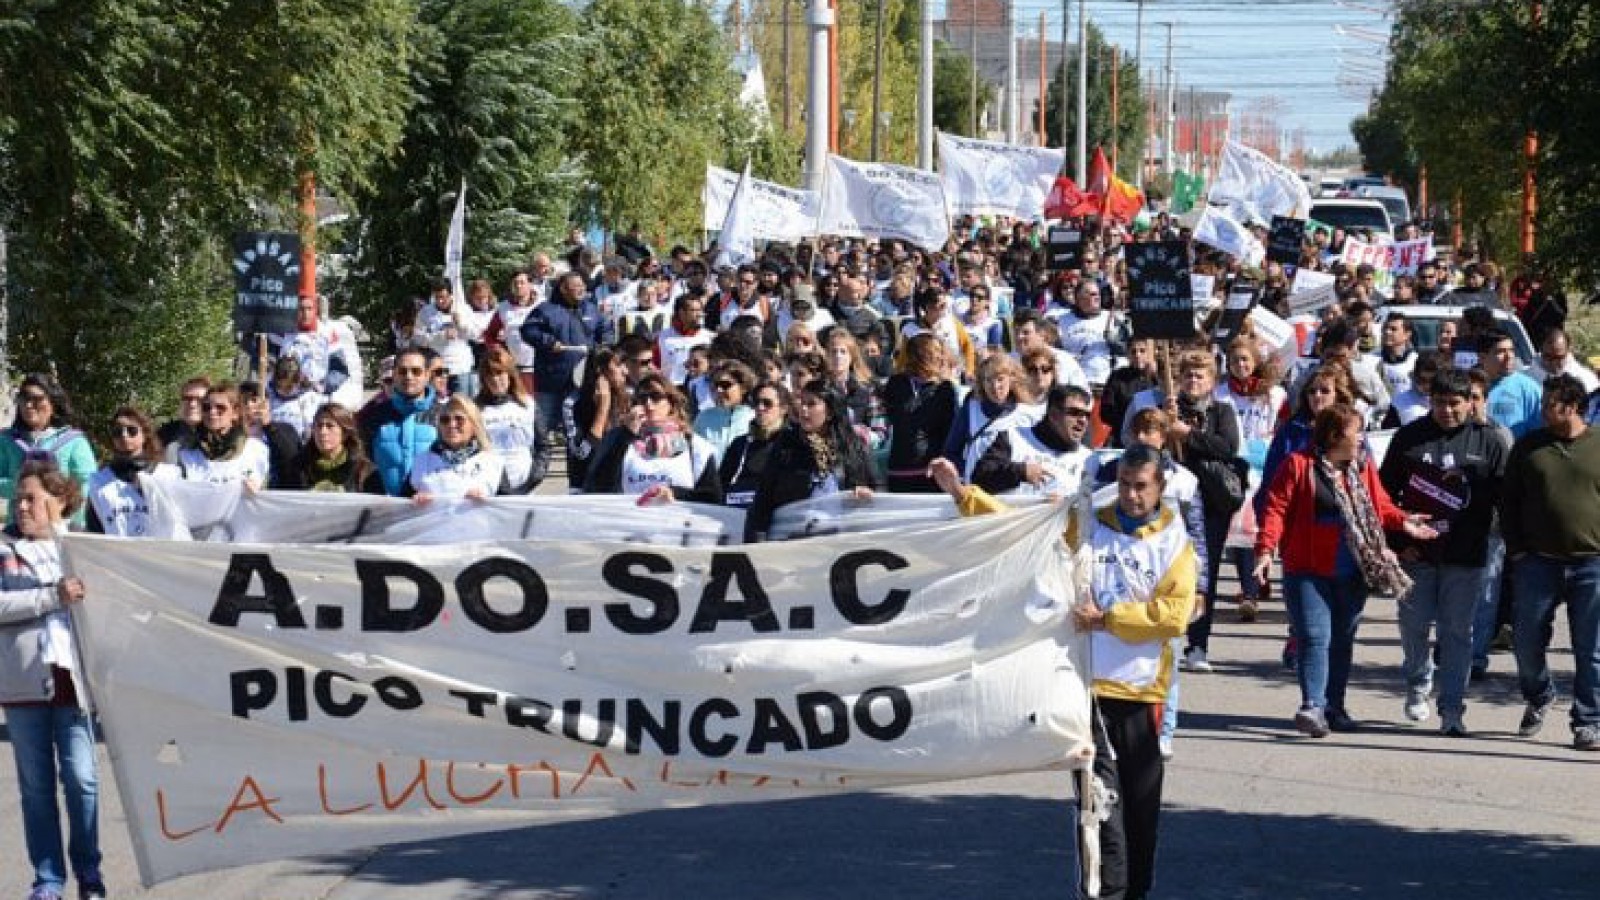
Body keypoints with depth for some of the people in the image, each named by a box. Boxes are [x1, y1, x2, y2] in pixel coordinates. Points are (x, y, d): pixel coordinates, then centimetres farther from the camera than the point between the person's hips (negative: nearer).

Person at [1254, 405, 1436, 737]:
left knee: (1342, 641, 10)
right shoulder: (1299, 465, -7)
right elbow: (1276, 507, -10)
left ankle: (1334, 708, 18)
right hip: (1309, 570, -6)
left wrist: (1404, 523, 1)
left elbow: (1380, 506, 19)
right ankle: (1312, 706, -17)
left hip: (1352, 574, 6)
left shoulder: (1363, 467, 10)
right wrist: (1266, 548, -20)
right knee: (1315, 637, -13)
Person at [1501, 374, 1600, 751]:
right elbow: (1508, 500, 10)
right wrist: (1516, 549, 2)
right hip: (1538, 562, 2)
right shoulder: (1528, 446, 7)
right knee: (1527, 641, 4)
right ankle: (1539, 698, 31)